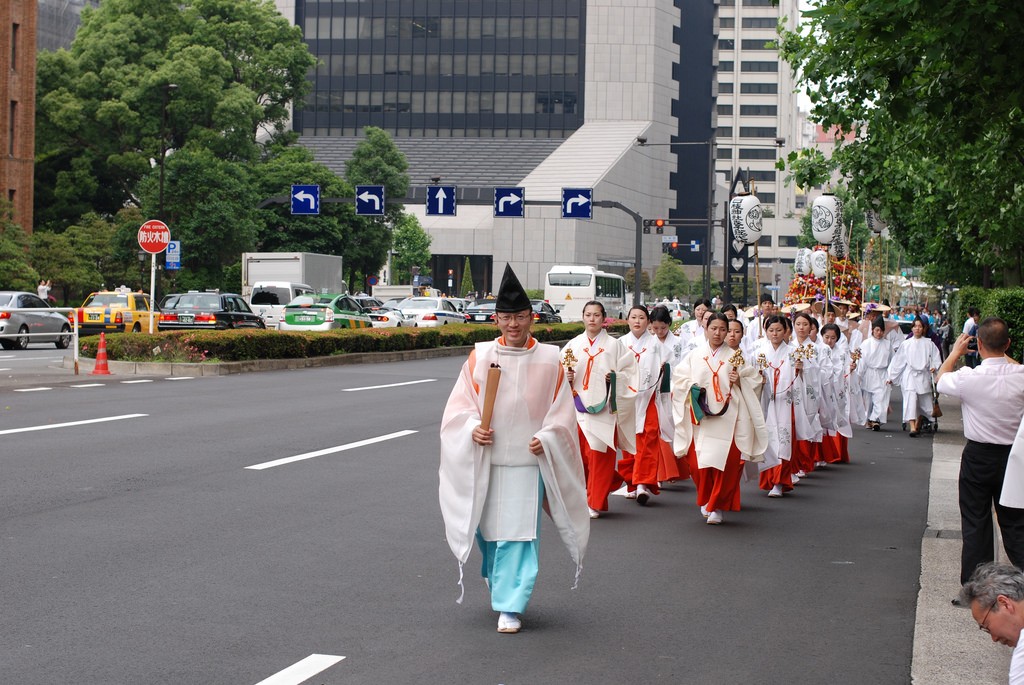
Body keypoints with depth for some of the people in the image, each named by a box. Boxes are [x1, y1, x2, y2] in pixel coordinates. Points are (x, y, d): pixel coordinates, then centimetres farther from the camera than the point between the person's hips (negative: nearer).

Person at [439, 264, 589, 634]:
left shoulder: (549, 360, 0)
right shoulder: (480, 356, 2)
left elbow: (562, 410, 3)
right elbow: (459, 404, 4)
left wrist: (546, 438, -13)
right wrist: (472, 428, -14)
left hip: (527, 461, -2)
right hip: (484, 460, 2)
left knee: (518, 535, -7)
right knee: (487, 530, 13)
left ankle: (510, 607, -3)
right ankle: (499, 579, 41)